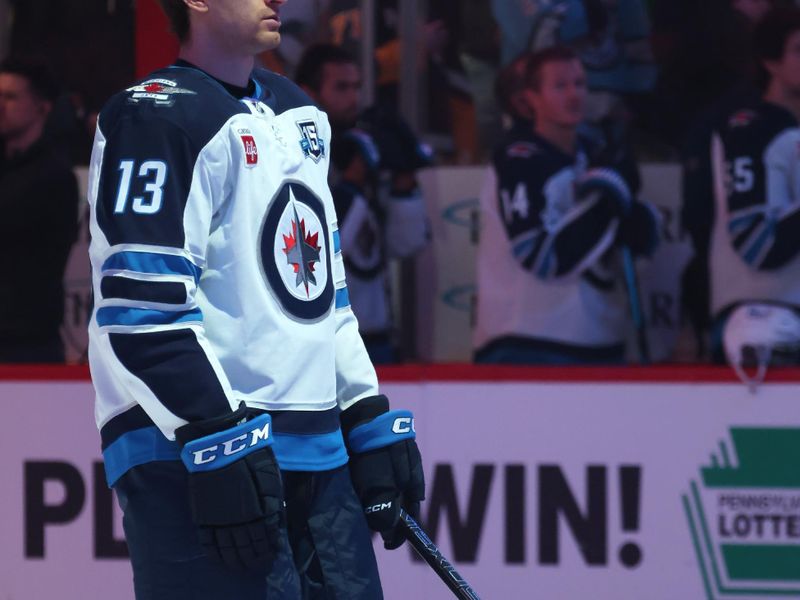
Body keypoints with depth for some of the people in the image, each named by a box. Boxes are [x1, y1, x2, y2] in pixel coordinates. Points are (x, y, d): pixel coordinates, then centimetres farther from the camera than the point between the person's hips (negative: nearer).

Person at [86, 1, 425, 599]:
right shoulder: (158, 117, -9)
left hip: (318, 458, 9)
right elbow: (141, 310, -17)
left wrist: (368, 417, 20)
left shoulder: (298, 114, 19)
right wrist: (219, 440, -21)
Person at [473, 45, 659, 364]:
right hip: (526, 351, -8)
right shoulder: (518, 161, -11)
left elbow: (645, 237, 14)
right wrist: (607, 197, -19)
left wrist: (631, 218, -10)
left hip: (600, 347, 8)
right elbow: (544, 258, -21)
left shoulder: (595, 156, 13)